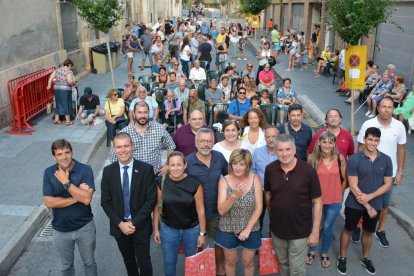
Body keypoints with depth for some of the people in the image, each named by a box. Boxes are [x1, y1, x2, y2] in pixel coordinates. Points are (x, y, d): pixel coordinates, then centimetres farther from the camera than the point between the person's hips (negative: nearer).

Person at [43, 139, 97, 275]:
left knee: (89, 263, 20)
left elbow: (86, 199, -25)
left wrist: (66, 182, -25)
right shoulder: (49, 173, -9)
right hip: (60, 230, 2)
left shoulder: (85, 170, -16)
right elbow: (49, 202, -16)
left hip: (84, 227, -2)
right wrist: (77, 197, -20)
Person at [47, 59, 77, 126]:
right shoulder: (69, 72, -10)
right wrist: (75, 84, -4)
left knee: (58, 104, 17)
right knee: (67, 105, 4)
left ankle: (56, 119, 22)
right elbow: (70, 81, -21)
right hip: (65, 90, -6)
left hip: (56, 89, 6)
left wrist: (49, 85, 9)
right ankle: (68, 121, 7)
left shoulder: (57, 70, 10)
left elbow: (51, 77, 5)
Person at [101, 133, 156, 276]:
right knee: (128, 261, 20)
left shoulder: (146, 169, -13)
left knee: (144, 263, 8)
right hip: (119, 226, 2)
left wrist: (134, 223, -15)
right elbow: (105, 202, -2)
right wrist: (120, 223, -11)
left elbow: (151, 199, -12)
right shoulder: (108, 171, -5)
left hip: (140, 226, -2)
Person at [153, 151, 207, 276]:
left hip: (192, 229, -1)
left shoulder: (194, 184, -18)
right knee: (169, 263, 15)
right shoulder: (161, 182, -12)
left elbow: (200, 210, -9)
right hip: (168, 229, 1)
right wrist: (156, 229, 3)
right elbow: (157, 207, 0)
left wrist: (202, 233, -4)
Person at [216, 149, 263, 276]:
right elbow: (221, 210, -20)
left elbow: (259, 207, -10)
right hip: (228, 230, 0)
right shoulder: (224, 181, -13)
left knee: (248, 262, 19)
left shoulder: (255, 179, -11)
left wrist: (248, 229, -13)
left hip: (251, 230, 1)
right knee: (230, 261, 19)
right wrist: (234, 196, -37)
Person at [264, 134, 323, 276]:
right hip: (277, 229, 3)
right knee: (283, 263, 23)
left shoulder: (308, 171, -19)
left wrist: (315, 231, -11)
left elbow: (317, 202, -12)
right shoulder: (270, 169, -10)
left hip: (300, 231, -3)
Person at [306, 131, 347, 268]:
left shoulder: (340, 158, -11)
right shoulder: (312, 159, -14)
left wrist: (339, 195, 6)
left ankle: (324, 254, 38)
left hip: (334, 201, 1)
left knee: (328, 227, 16)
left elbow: (345, 180, 0)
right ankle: (312, 251, 40)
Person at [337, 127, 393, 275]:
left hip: (375, 204, 3)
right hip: (355, 204, -3)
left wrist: (370, 197, -16)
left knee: (368, 232, 21)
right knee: (348, 230, 13)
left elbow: (387, 184, -3)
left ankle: (365, 258, 42)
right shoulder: (354, 159, -17)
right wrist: (367, 207, -15)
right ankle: (342, 257, 32)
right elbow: (353, 186, -16)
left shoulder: (386, 160, -6)